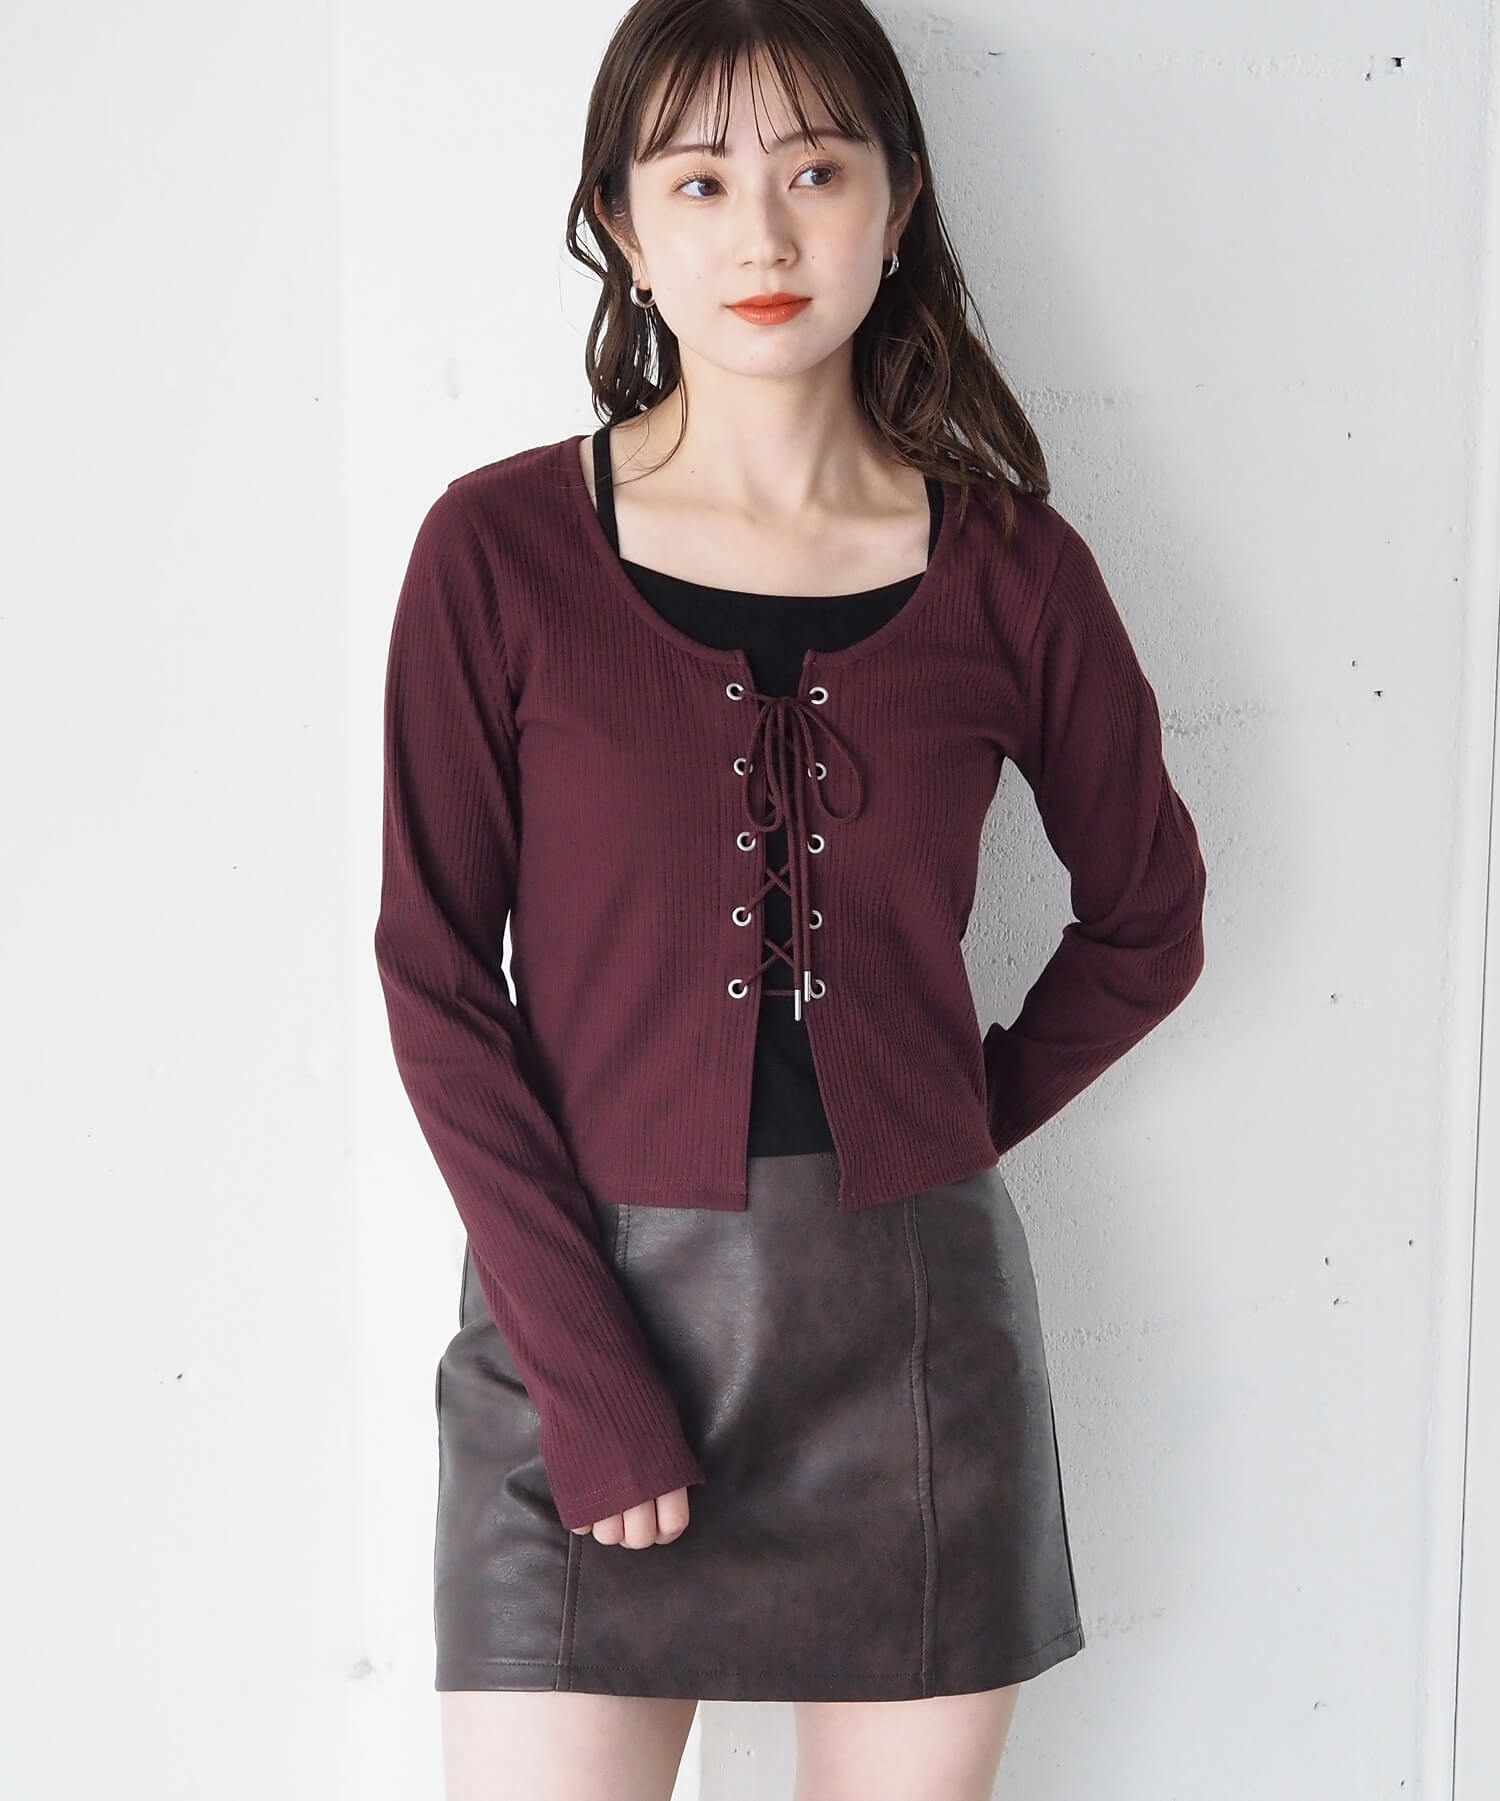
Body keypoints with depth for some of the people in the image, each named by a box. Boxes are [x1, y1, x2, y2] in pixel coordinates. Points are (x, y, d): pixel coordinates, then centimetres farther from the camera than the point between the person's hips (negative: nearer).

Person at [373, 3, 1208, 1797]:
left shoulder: (1010, 568, 0)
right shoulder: (499, 548, -4)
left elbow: (1147, 920, 14)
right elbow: (434, 975, -6)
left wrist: (960, 1124, 5)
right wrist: (587, 1366, -11)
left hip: (914, 1329, 2)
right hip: (583, 1303, -1)